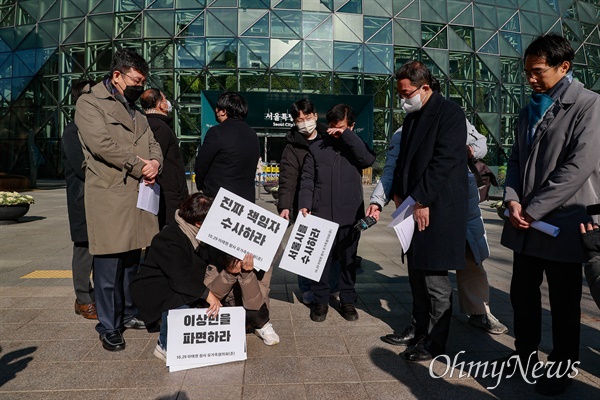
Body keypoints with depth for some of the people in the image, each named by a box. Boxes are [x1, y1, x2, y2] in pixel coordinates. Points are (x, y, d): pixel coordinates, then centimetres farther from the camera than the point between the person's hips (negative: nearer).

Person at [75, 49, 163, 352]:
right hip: (109, 196, -6)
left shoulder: (135, 110, 22)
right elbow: (102, 144, -13)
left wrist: (154, 162, -4)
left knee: (133, 261, 13)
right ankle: (108, 327, 10)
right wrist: (139, 167, -10)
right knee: (109, 264, -2)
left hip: (140, 195, 7)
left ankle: (129, 314, 26)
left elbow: (152, 143, 18)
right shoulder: (89, 103, 0)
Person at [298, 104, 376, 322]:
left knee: (348, 259, 11)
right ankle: (321, 300, 19)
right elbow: (307, 179, 3)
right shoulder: (316, 147, 6)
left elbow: (368, 159, -16)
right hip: (321, 214, 0)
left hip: (350, 215, 1)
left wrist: (346, 135, -15)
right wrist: (304, 204, -11)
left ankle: (347, 300, 24)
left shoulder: (355, 146, 7)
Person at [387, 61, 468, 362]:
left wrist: (421, 201, -16)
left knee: (434, 277, -1)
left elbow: (443, 161, -16)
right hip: (414, 206, 8)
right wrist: (399, 194, 9)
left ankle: (434, 342, 13)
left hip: (437, 209, -8)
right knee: (417, 274, 14)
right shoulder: (412, 117, 18)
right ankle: (419, 331, 27)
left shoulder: (449, 113, -7)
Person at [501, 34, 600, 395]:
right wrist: (513, 200, -4)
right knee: (522, 293, 14)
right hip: (525, 224, 6)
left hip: (562, 223, -6)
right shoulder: (529, 111, 15)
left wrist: (532, 209, -15)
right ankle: (526, 354, 32)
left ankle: (562, 368, 25)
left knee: (563, 302, 8)